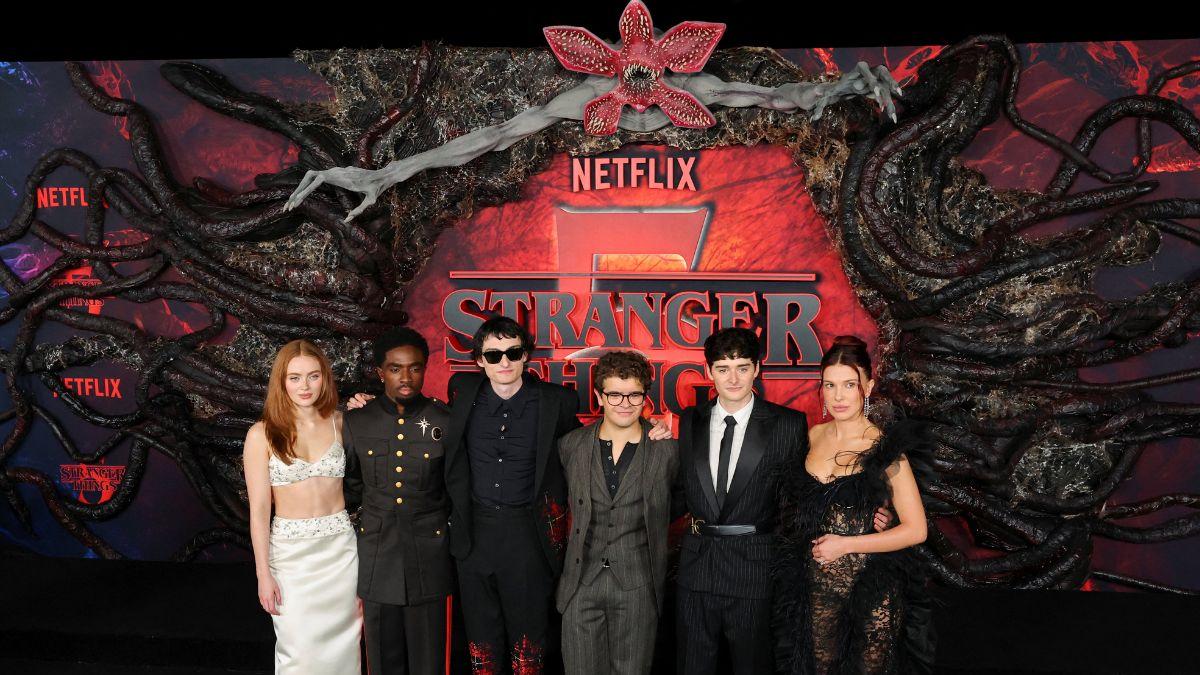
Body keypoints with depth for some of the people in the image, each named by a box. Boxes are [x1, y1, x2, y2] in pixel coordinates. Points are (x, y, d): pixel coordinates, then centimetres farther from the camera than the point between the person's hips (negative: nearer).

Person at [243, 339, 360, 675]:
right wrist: (263, 574, -6)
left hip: (340, 546, 2)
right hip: (291, 550, -2)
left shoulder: (339, 423, 2)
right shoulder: (262, 434, -5)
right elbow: (259, 509, -5)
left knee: (340, 646, 12)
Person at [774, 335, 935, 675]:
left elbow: (916, 530, -13)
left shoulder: (885, 449, -13)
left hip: (871, 590, -4)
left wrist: (845, 544, -15)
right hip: (816, 583, 4)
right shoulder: (812, 436, 1)